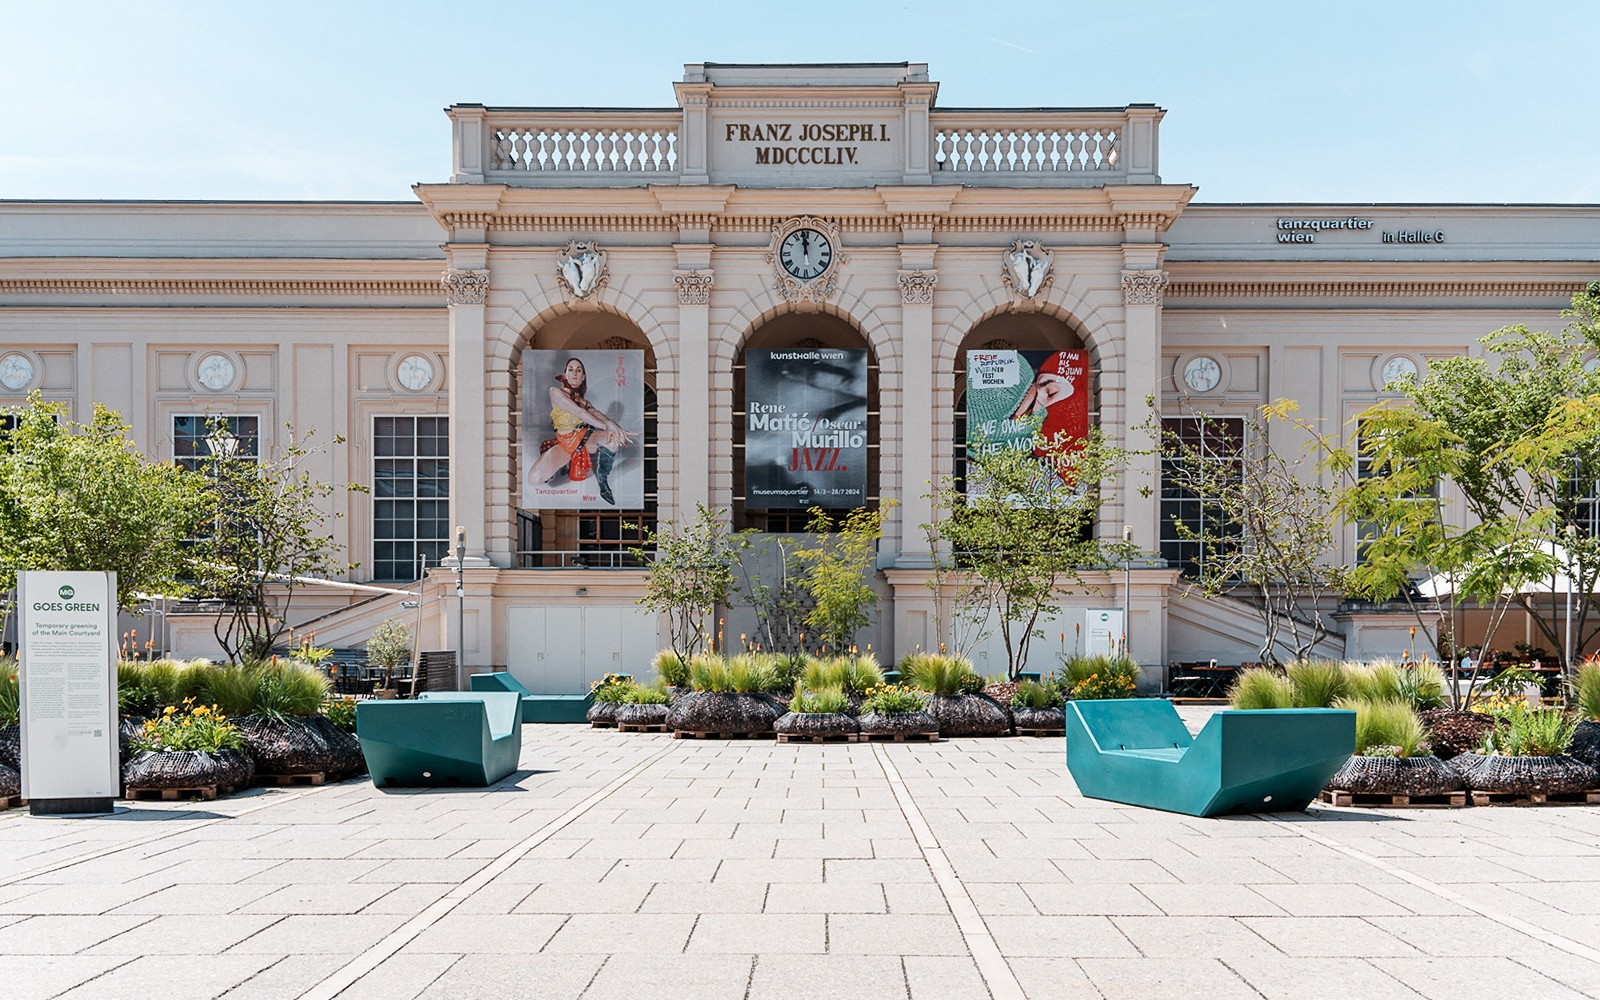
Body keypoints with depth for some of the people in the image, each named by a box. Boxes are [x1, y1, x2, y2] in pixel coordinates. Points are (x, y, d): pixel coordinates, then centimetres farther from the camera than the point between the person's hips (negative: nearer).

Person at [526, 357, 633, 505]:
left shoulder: (584, 401, 14)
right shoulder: (556, 392, -3)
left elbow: (598, 415, -7)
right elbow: (579, 412, -17)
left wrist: (615, 426, -31)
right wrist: (607, 426, -28)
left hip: (585, 438, 3)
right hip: (564, 442, -3)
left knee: (614, 437, -30)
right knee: (535, 478, -27)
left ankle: (603, 483, -10)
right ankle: (565, 466, 8)